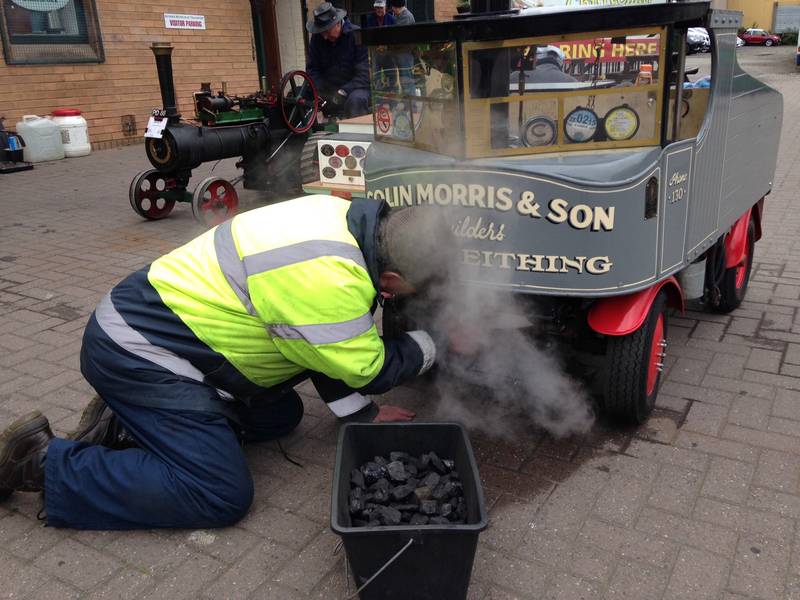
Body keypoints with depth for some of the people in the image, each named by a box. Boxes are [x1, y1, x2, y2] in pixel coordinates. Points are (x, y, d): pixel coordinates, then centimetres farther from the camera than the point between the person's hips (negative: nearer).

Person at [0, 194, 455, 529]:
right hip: (139, 354, -10)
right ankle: (44, 462, -2)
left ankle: (125, 422, 16)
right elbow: (366, 370, -15)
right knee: (223, 496, -11)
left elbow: (327, 343, 10)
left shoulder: (344, 217, -2)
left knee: (281, 416, 15)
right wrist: (429, 347, 2)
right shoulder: (330, 279, -31)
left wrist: (361, 414, 10)